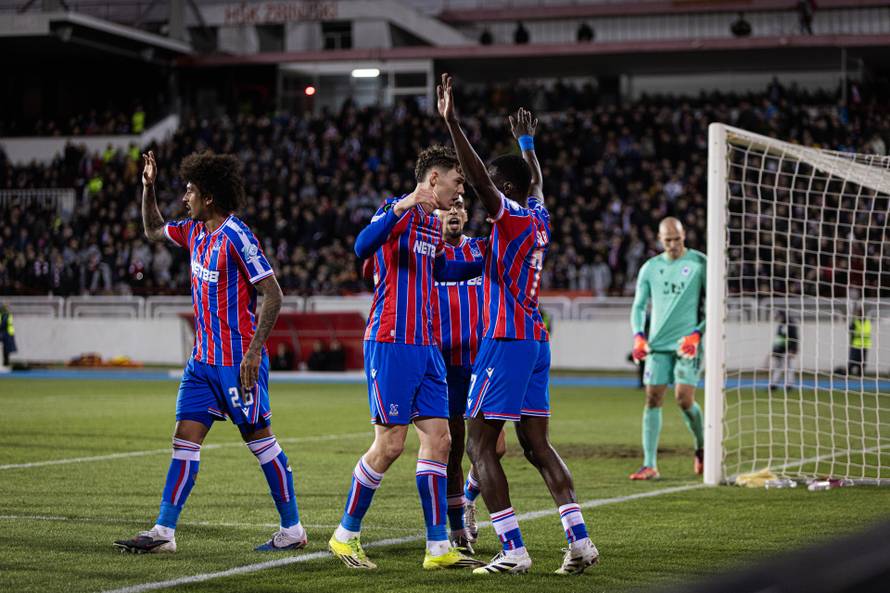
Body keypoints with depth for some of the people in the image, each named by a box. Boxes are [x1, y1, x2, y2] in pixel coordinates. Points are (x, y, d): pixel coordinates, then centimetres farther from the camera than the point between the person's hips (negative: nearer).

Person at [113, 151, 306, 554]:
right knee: (185, 438, 2)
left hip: (238, 361, -8)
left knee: (259, 438, 1)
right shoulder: (195, 232, 10)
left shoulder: (236, 236, -16)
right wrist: (148, 187, 17)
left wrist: (254, 351, -21)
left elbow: (273, 294, -17)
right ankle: (164, 532, 1)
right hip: (204, 358, 8)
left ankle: (292, 530, 12)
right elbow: (154, 230, 31)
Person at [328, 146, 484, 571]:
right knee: (390, 443, -7)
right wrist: (400, 207, -39)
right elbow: (363, 247, -28)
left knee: (438, 439, 3)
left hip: (424, 346, 9)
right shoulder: (400, 211, -9)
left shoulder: (433, 225, 18)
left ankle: (438, 547, 5)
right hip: (390, 344, -9)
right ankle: (345, 535, 8)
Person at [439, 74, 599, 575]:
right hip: (536, 341, 9)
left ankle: (514, 550, -9)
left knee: (480, 445, -5)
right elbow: (537, 181, 34)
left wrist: (452, 123, -26)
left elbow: (480, 177, -24)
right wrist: (527, 140, 48)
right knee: (538, 445, 10)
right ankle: (579, 540, 3)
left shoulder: (512, 217, -10)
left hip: (507, 341, -9)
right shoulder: (539, 218, 12)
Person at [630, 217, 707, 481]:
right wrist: (638, 336, -3)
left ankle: (702, 447, 17)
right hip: (658, 343, 3)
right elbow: (639, 306, 14)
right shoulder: (650, 268, 9)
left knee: (684, 399, -11)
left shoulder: (699, 263, 0)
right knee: (652, 399, -3)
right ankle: (650, 465, -1)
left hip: (688, 343, -3)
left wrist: (696, 334, -12)